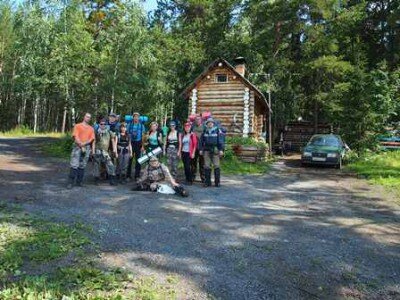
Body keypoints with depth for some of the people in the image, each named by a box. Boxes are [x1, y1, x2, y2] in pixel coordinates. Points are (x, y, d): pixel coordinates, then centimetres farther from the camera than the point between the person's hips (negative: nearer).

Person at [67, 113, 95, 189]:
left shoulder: (91, 128, 18)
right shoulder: (77, 126, 8)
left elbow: (91, 139, 7)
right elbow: (76, 137, -3)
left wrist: (84, 143, -10)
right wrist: (81, 146, -12)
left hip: (87, 147, 4)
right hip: (77, 147, -3)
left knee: (82, 166, 4)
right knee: (74, 165, -10)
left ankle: (79, 182, 8)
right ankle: (70, 182, -10)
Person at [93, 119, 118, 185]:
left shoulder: (109, 132, 7)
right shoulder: (97, 133, 4)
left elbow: (113, 142, 7)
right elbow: (94, 143, 4)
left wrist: (115, 151, 0)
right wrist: (93, 152, -4)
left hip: (105, 152, 1)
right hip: (98, 151, -1)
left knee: (110, 165, -9)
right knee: (97, 165, 5)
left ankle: (112, 180, -3)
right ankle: (96, 179, 17)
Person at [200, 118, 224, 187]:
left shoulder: (217, 130, 2)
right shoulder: (205, 131, 12)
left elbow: (220, 140, -2)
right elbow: (201, 141, 15)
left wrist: (221, 149, -8)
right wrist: (201, 149, 8)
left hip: (215, 150, -3)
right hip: (206, 150, 3)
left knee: (216, 166, -4)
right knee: (207, 166, 4)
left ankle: (217, 182, 3)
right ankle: (207, 182, 11)